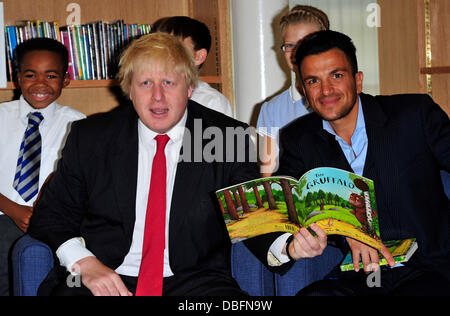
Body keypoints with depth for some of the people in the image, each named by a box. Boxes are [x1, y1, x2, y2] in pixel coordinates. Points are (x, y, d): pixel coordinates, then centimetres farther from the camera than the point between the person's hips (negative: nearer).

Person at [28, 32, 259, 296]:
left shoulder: (230, 137, 4)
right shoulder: (88, 138, 8)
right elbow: (51, 215, 11)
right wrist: (85, 263, -7)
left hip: (191, 280, -1)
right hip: (106, 281, 1)